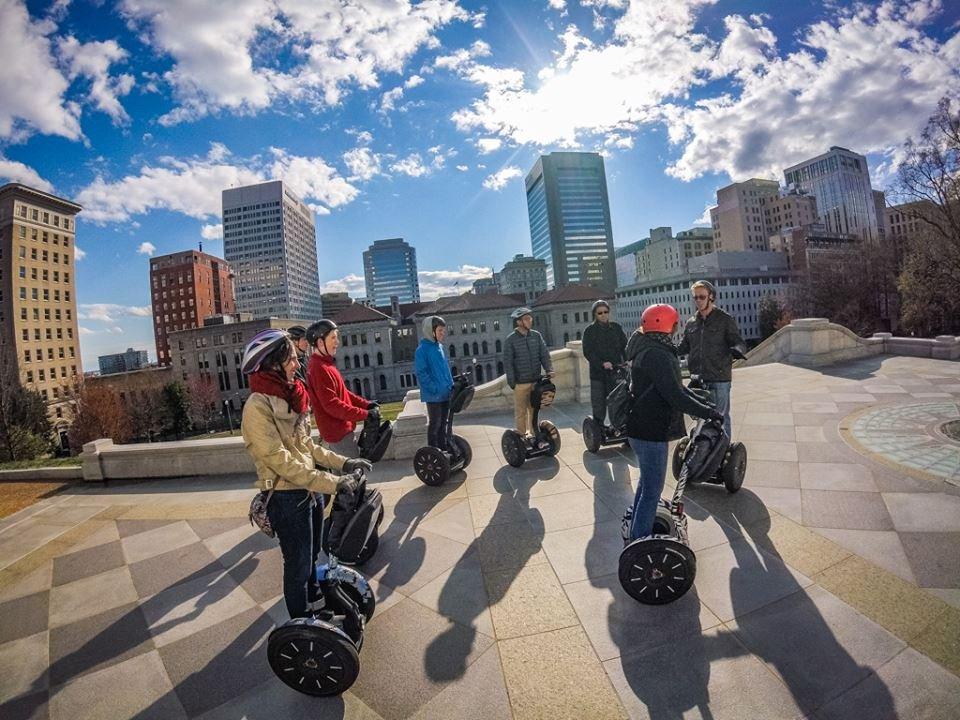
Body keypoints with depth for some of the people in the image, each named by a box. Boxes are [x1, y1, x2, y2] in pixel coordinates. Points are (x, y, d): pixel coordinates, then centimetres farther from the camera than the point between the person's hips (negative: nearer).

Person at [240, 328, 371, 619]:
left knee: (311, 556, 27)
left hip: (310, 491, 8)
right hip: (287, 498, -8)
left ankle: (313, 600, 52)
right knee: (298, 565, 12)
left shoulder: (289, 395, 5)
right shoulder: (258, 406, -21)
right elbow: (280, 460, -24)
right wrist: (332, 482, -26)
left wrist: (342, 463, 1)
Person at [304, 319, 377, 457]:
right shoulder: (319, 368, -21)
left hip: (340, 428, 10)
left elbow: (342, 393, 16)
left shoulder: (325, 364, 12)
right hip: (337, 431, -10)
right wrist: (365, 414, -25)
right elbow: (331, 405, -26)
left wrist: (366, 404, 5)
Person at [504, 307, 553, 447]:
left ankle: (532, 434, 27)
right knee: (521, 412, 3)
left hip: (536, 381, 4)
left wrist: (549, 369, -11)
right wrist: (512, 382, -11)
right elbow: (507, 362, -7)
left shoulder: (536, 335, 5)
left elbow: (544, 354, 5)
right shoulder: (511, 339, -7)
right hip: (520, 383, -4)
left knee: (534, 410, 12)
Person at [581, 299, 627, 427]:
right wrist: (602, 364, -23)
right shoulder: (589, 331, 0)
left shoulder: (616, 327, 7)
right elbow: (587, 352, -9)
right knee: (598, 404, 2)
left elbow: (625, 346, 3)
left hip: (616, 371, 2)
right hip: (598, 373, -1)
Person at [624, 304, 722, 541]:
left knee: (647, 482, 25)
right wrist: (709, 413, -17)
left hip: (643, 427, 11)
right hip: (650, 432, -11)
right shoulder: (658, 355, -22)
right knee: (652, 489, -1)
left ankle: (636, 530, 40)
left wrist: (702, 401, 12)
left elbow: (674, 386, 18)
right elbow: (675, 396, -27)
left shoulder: (648, 351, 12)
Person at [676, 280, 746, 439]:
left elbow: (740, 343, -4)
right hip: (697, 379, 4)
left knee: (721, 418, 3)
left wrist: (737, 349, -27)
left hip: (719, 379, -4)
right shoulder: (691, 323, 12)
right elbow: (684, 347, 18)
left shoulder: (725, 320, -1)